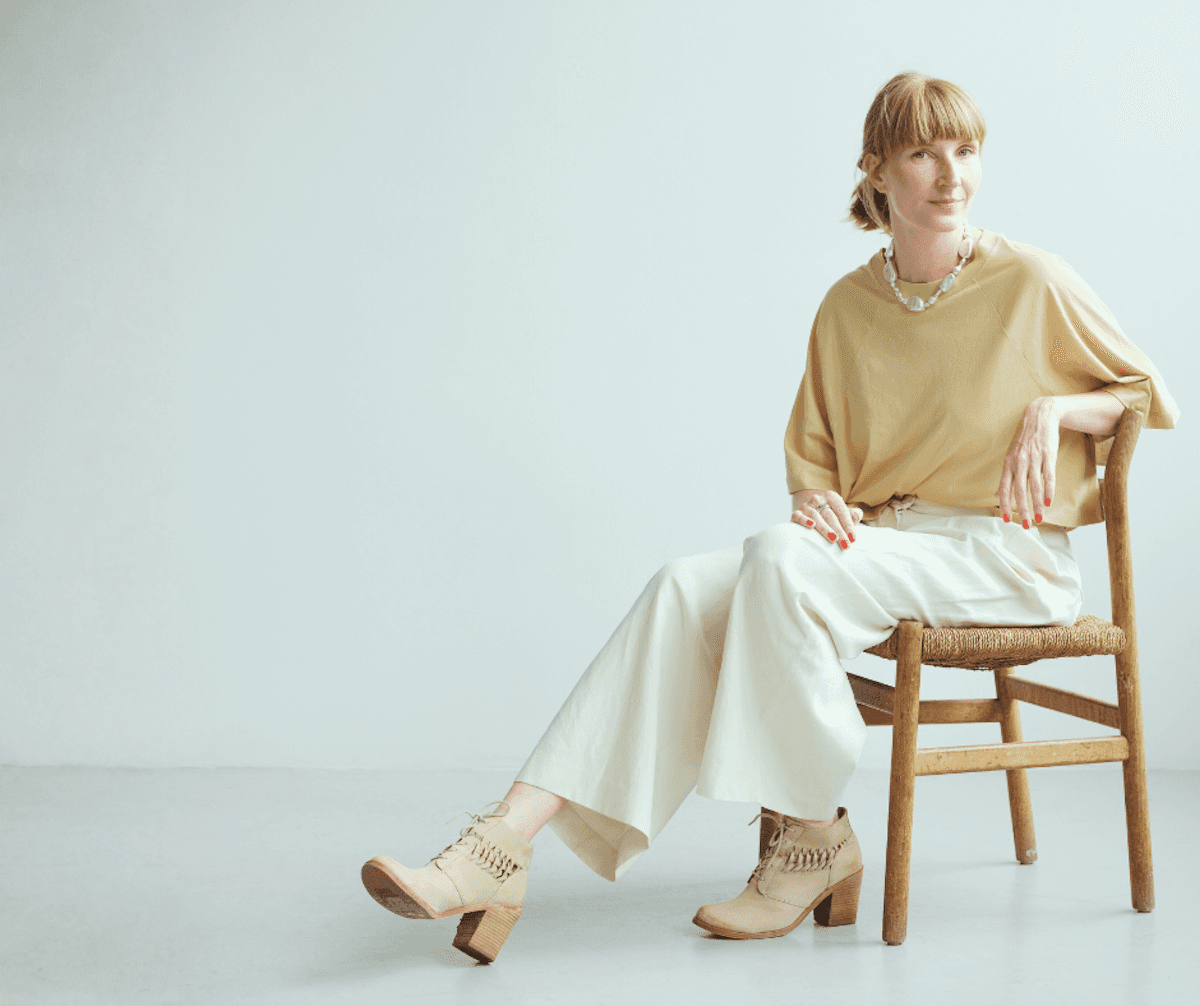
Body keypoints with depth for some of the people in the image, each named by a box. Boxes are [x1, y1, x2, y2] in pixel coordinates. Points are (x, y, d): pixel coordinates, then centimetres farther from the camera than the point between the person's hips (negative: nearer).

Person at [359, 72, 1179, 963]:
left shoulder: (1033, 282, -2)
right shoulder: (847, 306, 9)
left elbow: (1149, 395, 8)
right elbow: (813, 456, 17)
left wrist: (1051, 409, -10)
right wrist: (818, 502, -6)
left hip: (1006, 555, -4)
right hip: (881, 542, 5)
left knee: (782, 561, -32)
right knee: (689, 588, -22)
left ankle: (816, 840, -17)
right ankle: (507, 842, -29)